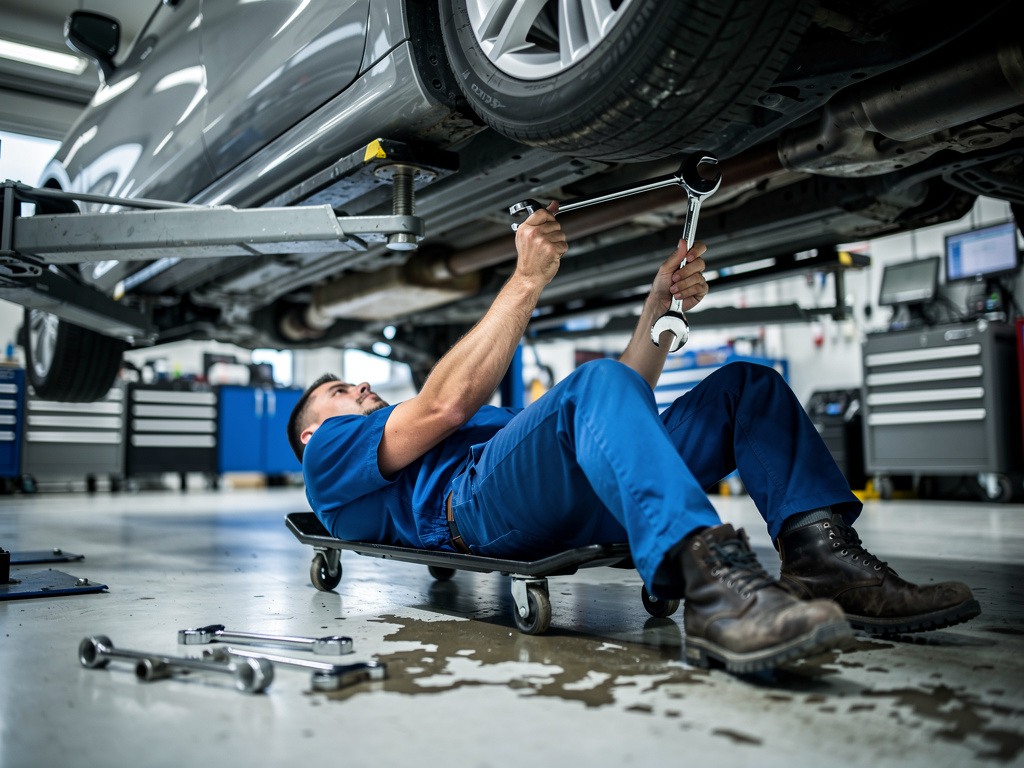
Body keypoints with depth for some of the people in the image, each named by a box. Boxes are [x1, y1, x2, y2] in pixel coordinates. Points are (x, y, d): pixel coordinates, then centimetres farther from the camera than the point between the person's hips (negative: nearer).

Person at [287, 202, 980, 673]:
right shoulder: (331, 453, 22)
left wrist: (662, 305, 20)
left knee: (746, 384, 1)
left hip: (592, 507, 7)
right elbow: (446, 403, 2)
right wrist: (529, 279, 3)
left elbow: (628, 404, 31)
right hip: (482, 509, -7)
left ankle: (823, 557, -21)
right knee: (598, 383, -30)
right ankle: (710, 579, -49)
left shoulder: (501, 426, 42)